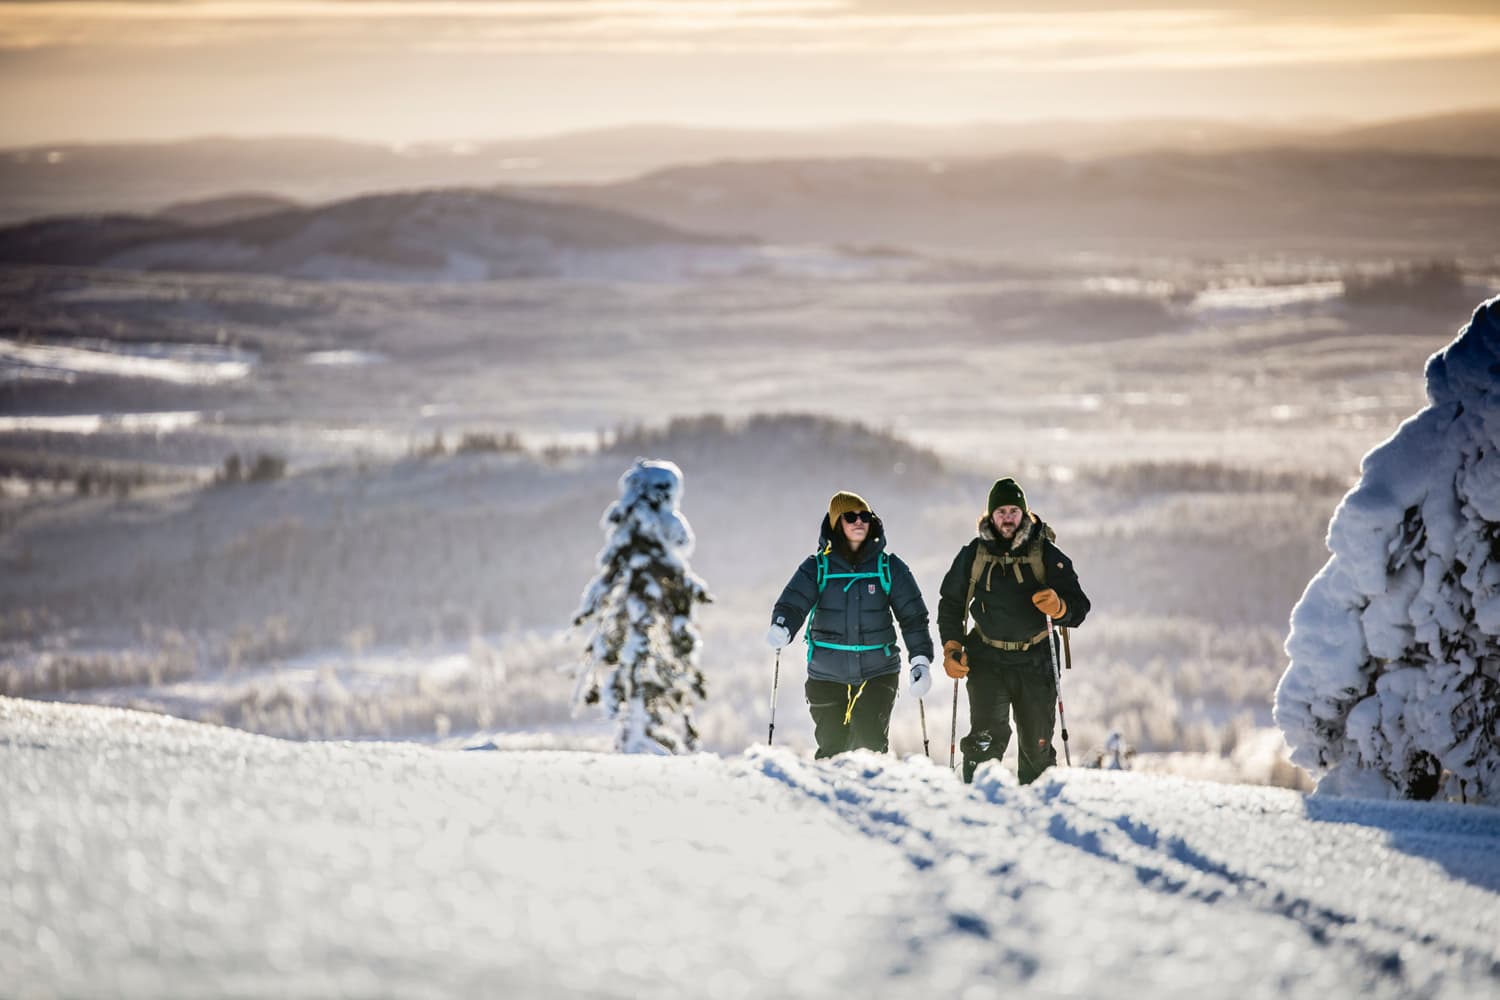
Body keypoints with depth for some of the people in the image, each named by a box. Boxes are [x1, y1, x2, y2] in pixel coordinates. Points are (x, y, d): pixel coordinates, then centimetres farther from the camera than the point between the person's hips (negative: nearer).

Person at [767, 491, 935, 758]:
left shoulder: (889, 567, 3)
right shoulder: (817, 567, 2)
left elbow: (913, 616, 4)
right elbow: (793, 602, -9)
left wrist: (921, 660, -6)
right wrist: (781, 628, -31)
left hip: (878, 673, 0)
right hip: (827, 675, 1)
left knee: (871, 743, -14)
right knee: (832, 748, 5)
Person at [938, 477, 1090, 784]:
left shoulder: (1047, 555, -2)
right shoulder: (973, 556, 2)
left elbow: (1079, 608, -7)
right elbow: (950, 604, 13)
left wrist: (1059, 607, -30)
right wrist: (952, 648, 0)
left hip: (1035, 663, 0)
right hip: (987, 660, 0)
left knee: (1037, 745, 7)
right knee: (987, 738, -16)